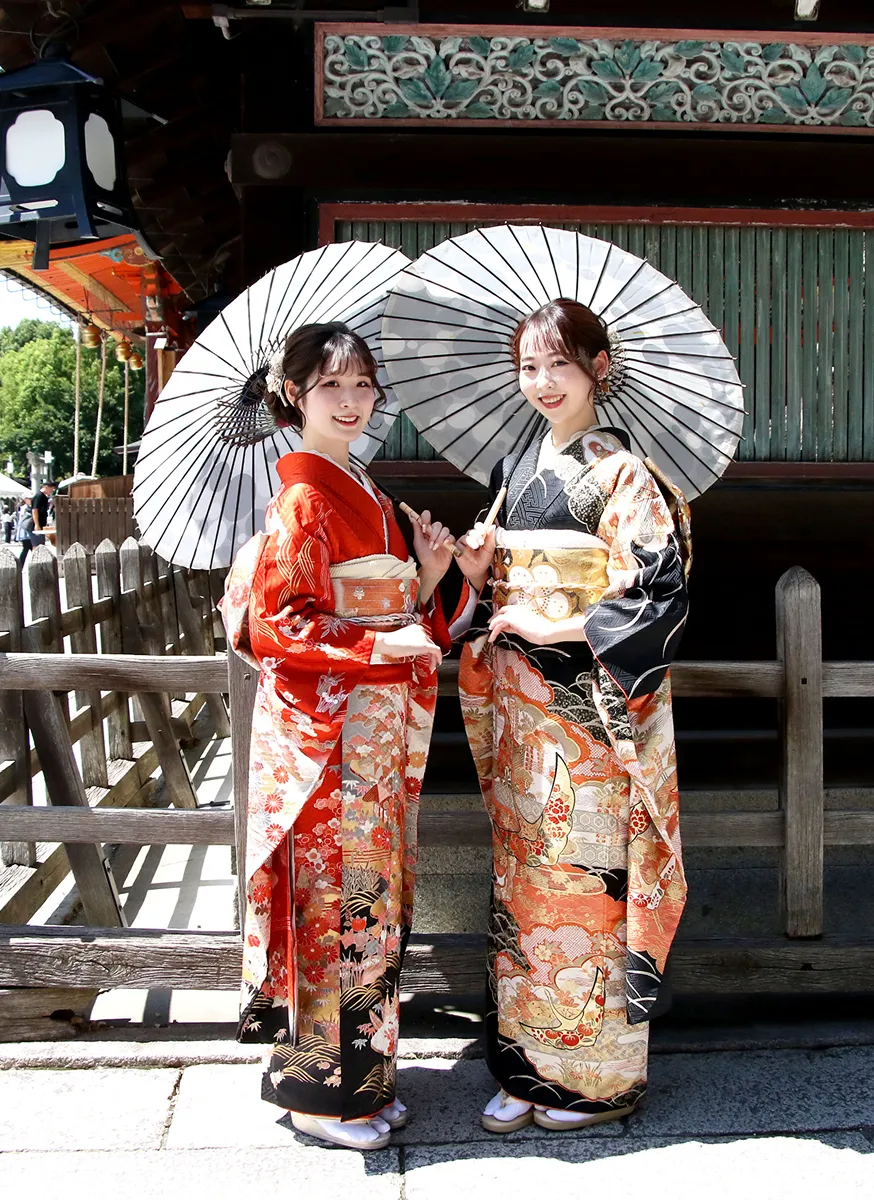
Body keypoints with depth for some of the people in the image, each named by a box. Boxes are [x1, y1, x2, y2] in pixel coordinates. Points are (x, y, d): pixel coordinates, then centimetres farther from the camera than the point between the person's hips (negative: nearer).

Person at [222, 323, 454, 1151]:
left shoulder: (365, 493, 16)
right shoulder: (302, 497, -11)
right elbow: (274, 622, -17)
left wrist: (427, 577, 3)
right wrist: (377, 644, -20)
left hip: (377, 733, 9)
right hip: (322, 732, -9)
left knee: (370, 891, 13)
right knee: (337, 894, -1)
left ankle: (362, 1074, 26)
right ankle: (322, 1088, 14)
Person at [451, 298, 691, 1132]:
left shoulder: (621, 474, -8)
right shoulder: (514, 471, 13)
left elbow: (662, 595, -15)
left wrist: (553, 626, -17)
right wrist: (474, 573, -2)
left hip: (588, 711, -6)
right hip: (517, 708, 7)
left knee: (584, 878, 0)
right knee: (521, 877, 10)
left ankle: (599, 1076, 17)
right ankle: (527, 1069, 23)